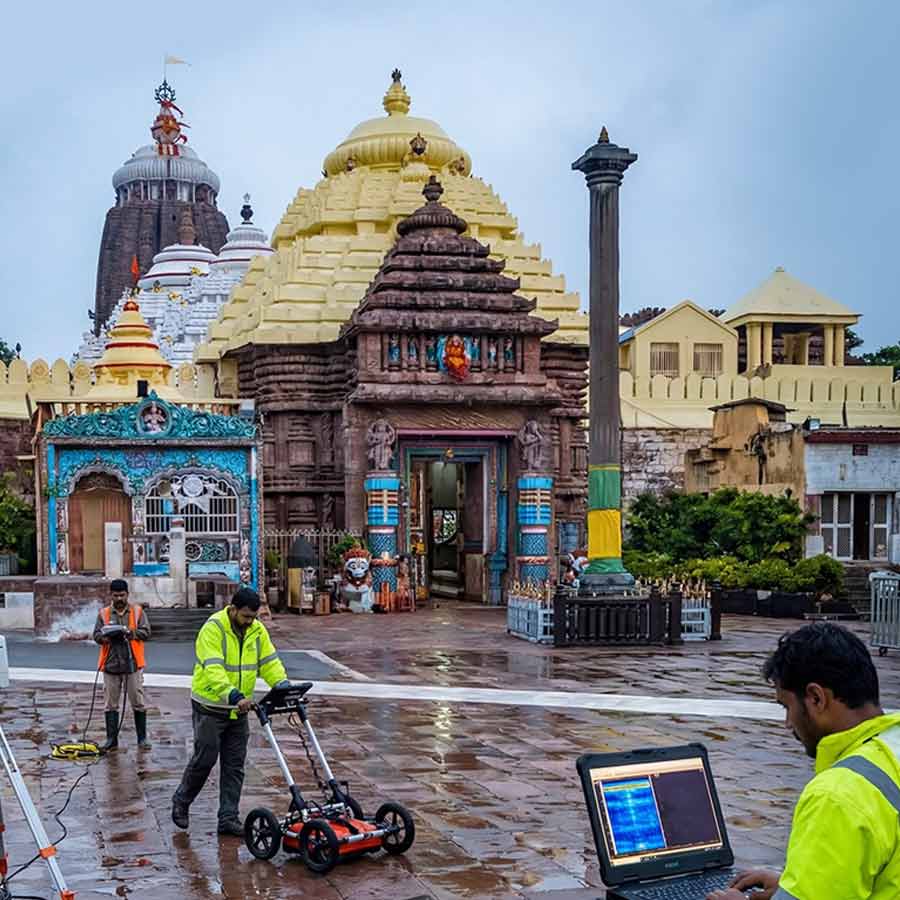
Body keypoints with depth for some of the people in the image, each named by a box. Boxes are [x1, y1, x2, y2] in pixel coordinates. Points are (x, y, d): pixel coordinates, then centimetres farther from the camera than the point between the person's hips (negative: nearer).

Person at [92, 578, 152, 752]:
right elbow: (96, 635, 4)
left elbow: (146, 632, -1)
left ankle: (142, 738, 11)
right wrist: (105, 637, -18)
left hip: (133, 664, -1)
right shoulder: (104, 613, 8)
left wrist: (134, 633, -20)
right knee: (111, 703, 5)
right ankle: (111, 739, 12)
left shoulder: (137, 611, 4)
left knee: (138, 702, 2)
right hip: (110, 664, 1)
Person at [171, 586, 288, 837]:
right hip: (210, 707, -6)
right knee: (204, 759, 1)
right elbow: (214, 670, -30)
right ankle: (181, 802, 24)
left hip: (239, 710, 6)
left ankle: (228, 818, 12)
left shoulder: (257, 630, 1)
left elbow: (270, 662, 0)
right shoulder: (213, 629, -20)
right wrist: (234, 696, -43)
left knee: (235, 766, 6)